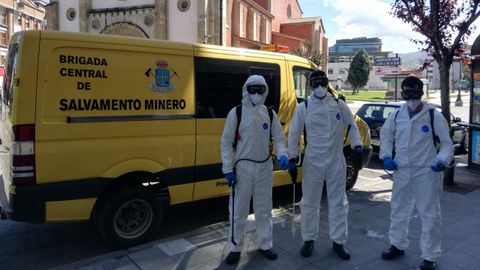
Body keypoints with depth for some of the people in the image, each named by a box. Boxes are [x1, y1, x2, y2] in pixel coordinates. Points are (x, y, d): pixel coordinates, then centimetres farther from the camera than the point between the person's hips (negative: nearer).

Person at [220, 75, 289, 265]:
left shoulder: (269, 113, 4)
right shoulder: (236, 113, -6)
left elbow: (278, 138, 9)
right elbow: (226, 142, -5)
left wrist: (283, 155, -12)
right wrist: (228, 169, -11)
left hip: (265, 167, 3)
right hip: (243, 167, -3)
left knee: (264, 209, 15)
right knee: (238, 211, 6)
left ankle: (265, 245, 32)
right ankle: (235, 248, 23)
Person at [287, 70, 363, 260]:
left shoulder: (339, 105, 0)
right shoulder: (303, 107, -4)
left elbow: (351, 126, 12)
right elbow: (294, 134, -1)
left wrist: (357, 145, -1)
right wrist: (292, 159, -3)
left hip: (336, 162, 2)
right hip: (313, 162, -1)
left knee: (338, 202, 10)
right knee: (310, 203, 8)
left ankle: (338, 241, 26)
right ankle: (309, 240, 25)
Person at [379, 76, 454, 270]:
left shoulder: (434, 115, -8)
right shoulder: (396, 115, 2)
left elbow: (447, 143, -3)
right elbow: (386, 135, 15)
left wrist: (442, 160, -20)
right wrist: (386, 156, 0)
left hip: (426, 172, -4)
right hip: (402, 171, 4)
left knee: (430, 215, 4)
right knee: (398, 210, 17)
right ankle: (397, 245, 37)